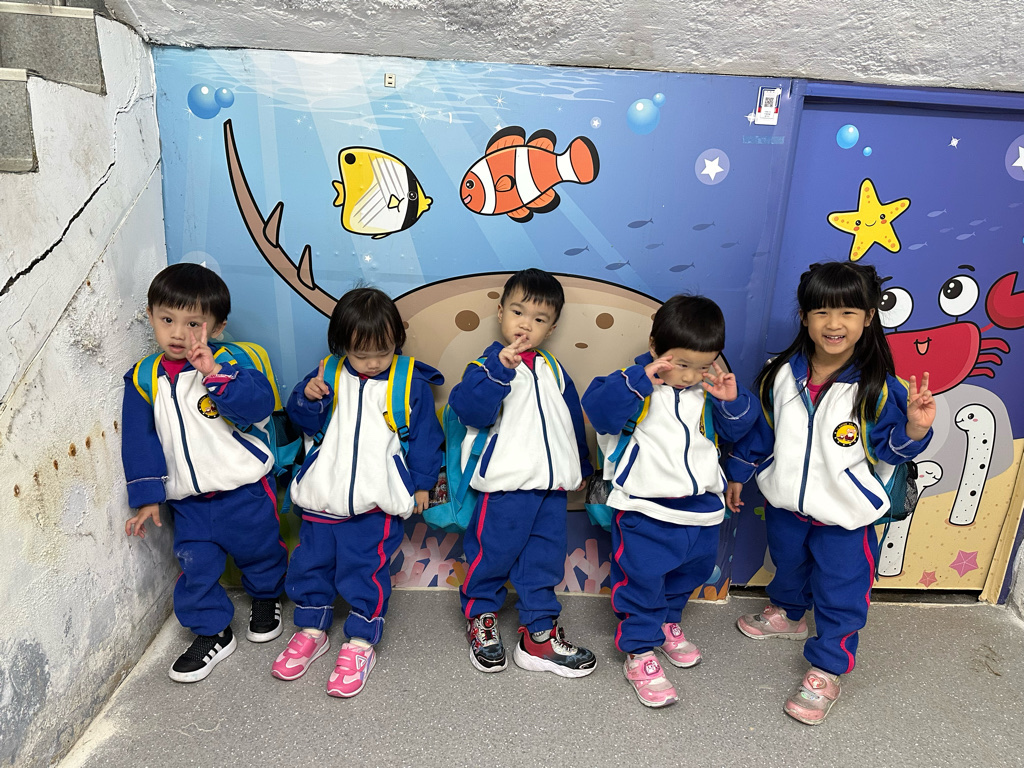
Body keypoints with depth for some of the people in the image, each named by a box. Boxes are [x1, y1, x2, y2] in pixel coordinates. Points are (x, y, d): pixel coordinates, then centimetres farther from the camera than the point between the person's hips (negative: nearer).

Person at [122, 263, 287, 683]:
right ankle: (213, 634, 30)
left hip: (244, 489, -3)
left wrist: (214, 373, -38)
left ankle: (265, 598, 46)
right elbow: (139, 440, 3)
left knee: (259, 550, 16)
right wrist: (147, 497, 3)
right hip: (188, 499, 3)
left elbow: (260, 403, -29)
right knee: (196, 566, 9)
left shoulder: (227, 364, -13)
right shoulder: (144, 378, -1)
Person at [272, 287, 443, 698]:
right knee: (311, 562, 14)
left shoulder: (411, 381, -4)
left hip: (376, 500, -3)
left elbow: (424, 436, 3)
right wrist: (307, 397, -14)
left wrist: (422, 483, 4)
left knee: (364, 568, -1)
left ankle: (360, 643, 19)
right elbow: (305, 422, 8)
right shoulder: (329, 373, 2)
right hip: (324, 493, 4)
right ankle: (311, 632, 35)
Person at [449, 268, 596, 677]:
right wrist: (500, 368, -32)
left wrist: (581, 467, 26)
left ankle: (539, 633, 27)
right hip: (507, 483, -5)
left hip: (552, 483, 6)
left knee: (544, 559, 12)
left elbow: (573, 418, 23)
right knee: (491, 552, 7)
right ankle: (481, 619, 32)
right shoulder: (487, 364, -5)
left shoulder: (553, 369, 13)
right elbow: (471, 411, -22)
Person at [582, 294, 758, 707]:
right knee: (641, 581, 2)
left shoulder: (708, 389, 4)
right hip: (645, 510, -6)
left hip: (701, 508, 7)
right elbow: (599, 409, -29)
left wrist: (732, 400, -10)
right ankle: (639, 654, 20)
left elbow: (737, 430, 9)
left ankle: (667, 622, 50)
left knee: (690, 572, 24)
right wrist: (641, 378, -36)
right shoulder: (637, 385, -13)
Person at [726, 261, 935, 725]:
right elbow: (759, 429, 3)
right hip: (785, 503, 4)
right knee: (787, 565, 27)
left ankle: (826, 672, 29)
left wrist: (914, 427, -31)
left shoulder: (878, 388, -18)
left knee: (840, 592, 8)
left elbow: (889, 448, -11)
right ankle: (786, 614, 57)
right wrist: (738, 474, 10)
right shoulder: (781, 375, -9)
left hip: (845, 514, -3)